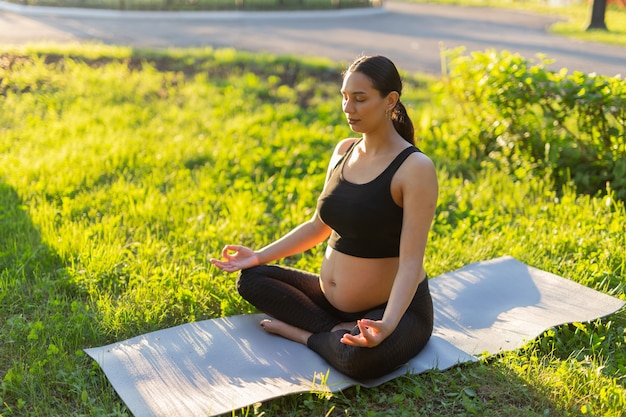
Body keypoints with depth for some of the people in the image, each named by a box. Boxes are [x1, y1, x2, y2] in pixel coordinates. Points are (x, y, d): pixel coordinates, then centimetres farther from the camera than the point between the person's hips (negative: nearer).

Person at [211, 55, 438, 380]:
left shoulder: (415, 168, -19)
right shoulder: (344, 151, 3)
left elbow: (411, 261, -24)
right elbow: (319, 225, 12)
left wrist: (388, 324, -39)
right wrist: (260, 256, 5)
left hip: (396, 306, -7)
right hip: (331, 298, 7)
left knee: (359, 357, -39)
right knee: (250, 278, -1)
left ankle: (302, 333, -7)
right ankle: (339, 333, -9)